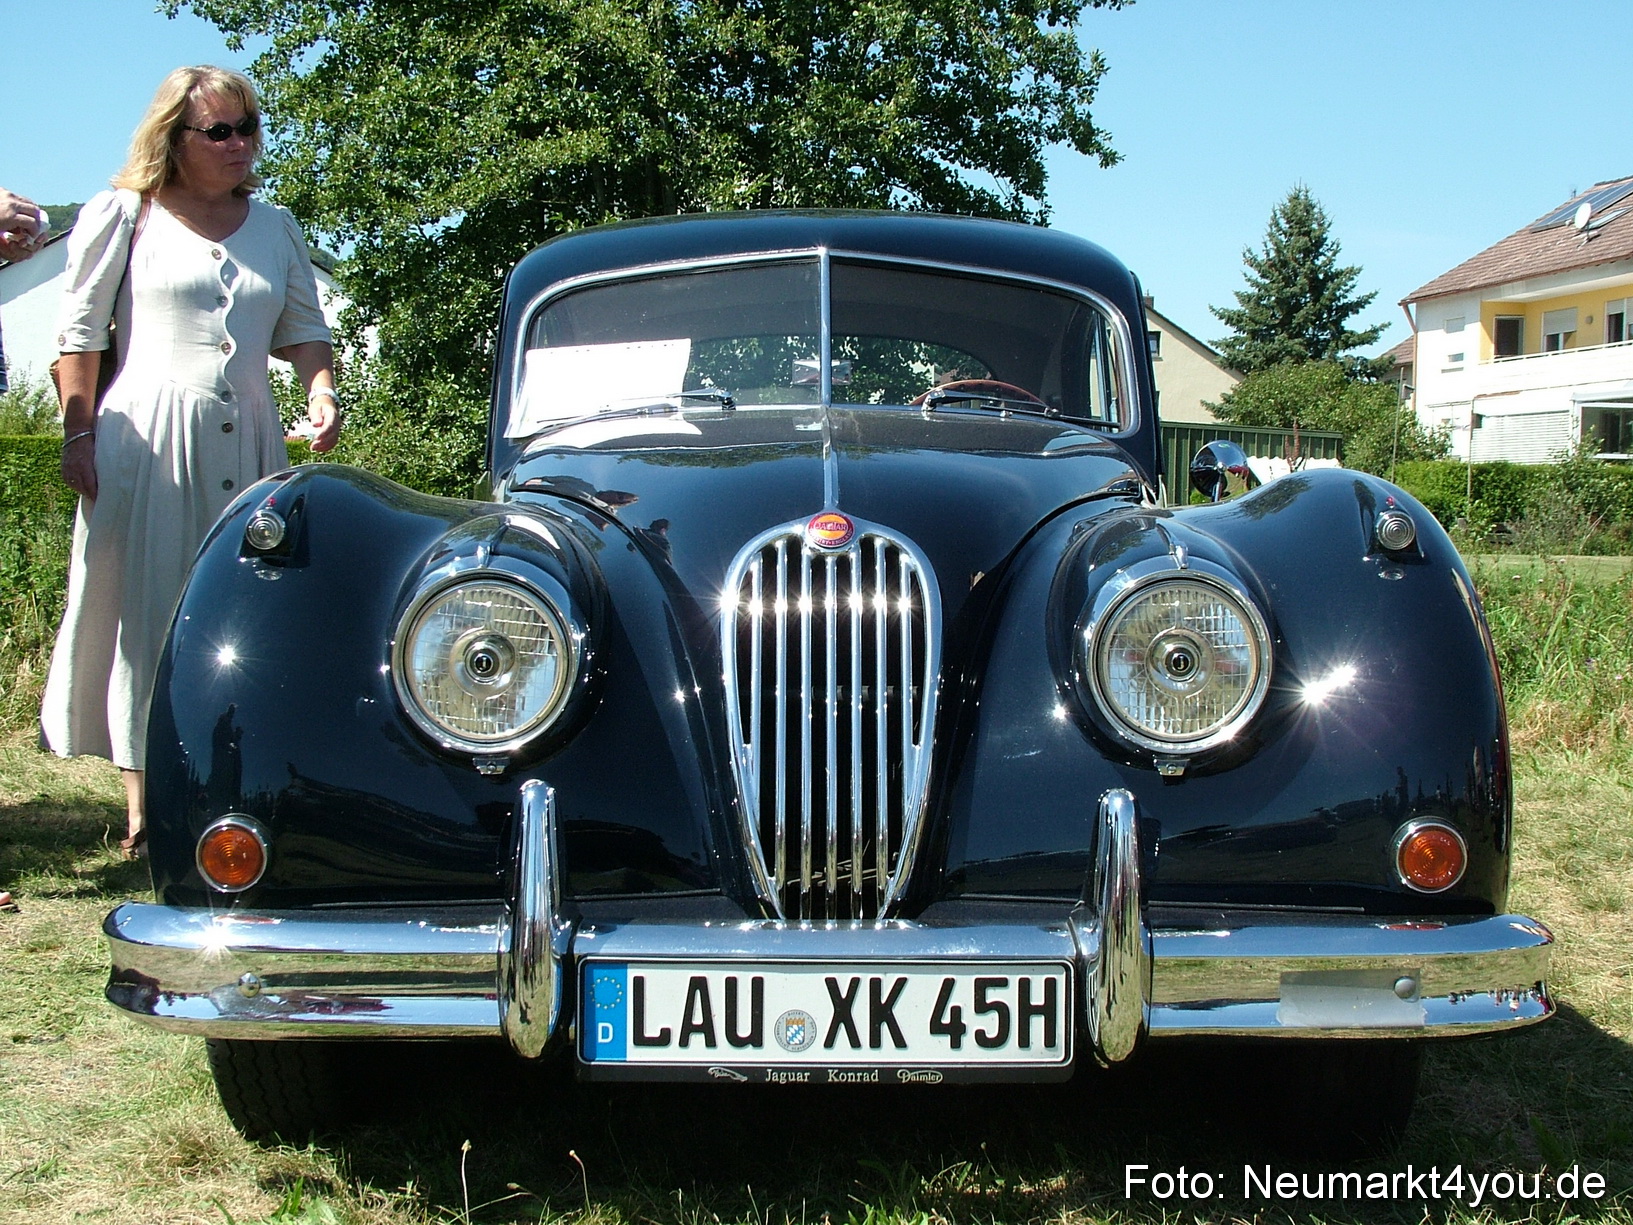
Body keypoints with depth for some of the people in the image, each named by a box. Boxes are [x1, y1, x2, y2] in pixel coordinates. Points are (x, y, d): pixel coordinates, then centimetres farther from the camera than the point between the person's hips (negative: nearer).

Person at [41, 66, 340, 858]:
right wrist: (79, 433, -6)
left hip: (247, 445, 4)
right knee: (145, 614, -1)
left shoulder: (275, 227, 16)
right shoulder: (122, 215, 4)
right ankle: (142, 808, 4)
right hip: (146, 441, -4)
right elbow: (80, 333, 2)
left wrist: (321, 389, -5)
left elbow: (305, 327, 15)